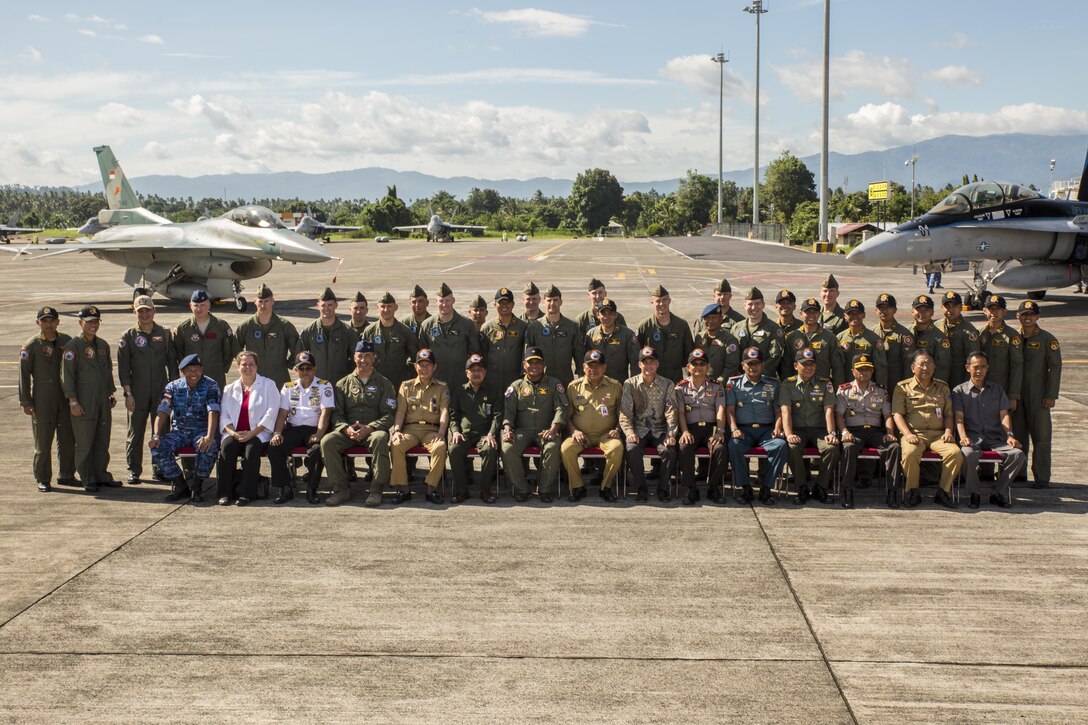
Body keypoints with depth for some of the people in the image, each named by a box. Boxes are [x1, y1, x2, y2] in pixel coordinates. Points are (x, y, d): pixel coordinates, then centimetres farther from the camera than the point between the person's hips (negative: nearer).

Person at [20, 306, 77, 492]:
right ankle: (43, 480, 8)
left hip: (66, 398, 4)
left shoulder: (67, 341, 8)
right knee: (43, 441, -1)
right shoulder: (31, 345, -3)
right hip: (42, 399, -4)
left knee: (68, 439, 8)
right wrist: (25, 401, -8)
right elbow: (24, 374, -4)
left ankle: (66, 475, 21)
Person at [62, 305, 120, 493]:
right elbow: (66, 375, -11)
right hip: (83, 403, -6)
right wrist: (73, 401, -15)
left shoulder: (103, 345, 13)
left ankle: (101, 475, 21)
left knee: (103, 441, 11)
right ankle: (87, 480, 6)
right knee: (84, 443, -1)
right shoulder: (73, 346, -7)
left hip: (103, 400, 6)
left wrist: (111, 393, 18)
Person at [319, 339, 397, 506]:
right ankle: (341, 489, -22)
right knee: (327, 441, -28)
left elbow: (389, 415, 3)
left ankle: (376, 490, -31)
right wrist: (346, 428, -12)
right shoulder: (343, 383, 18)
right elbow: (337, 413, 10)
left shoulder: (384, 384, 12)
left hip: (374, 429, -2)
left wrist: (369, 428, -15)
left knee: (380, 439, -38)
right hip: (347, 431, 2)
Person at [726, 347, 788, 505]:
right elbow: (730, 409, 5)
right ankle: (745, 487, -20)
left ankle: (765, 488, -22)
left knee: (781, 446, -31)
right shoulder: (734, 383, 14)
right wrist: (734, 429, -12)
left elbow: (778, 410, 12)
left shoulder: (772, 384, 17)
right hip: (743, 429, -1)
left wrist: (777, 429, -6)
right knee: (733, 446, -35)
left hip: (766, 429, 1)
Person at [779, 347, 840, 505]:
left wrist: (831, 433, -15)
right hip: (797, 429, -1)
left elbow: (829, 410, 1)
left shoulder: (825, 384, 12)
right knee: (793, 448, -34)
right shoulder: (788, 384, 8)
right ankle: (802, 488, -18)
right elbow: (785, 410, -4)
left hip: (819, 429, 1)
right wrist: (789, 434, -20)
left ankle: (820, 487, -13)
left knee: (832, 447, -30)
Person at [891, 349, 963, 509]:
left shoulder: (942, 387, 20)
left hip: (938, 434, 3)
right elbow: (897, 413, 0)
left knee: (955, 452, -28)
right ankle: (912, 493, -16)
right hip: (914, 434, -3)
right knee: (910, 453, -36)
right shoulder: (903, 387, 9)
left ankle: (943, 492, -14)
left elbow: (949, 414, 18)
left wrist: (948, 432, -1)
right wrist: (907, 434, -16)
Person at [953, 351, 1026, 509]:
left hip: (995, 437, 3)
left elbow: (1004, 415, 10)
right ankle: (974, 494, -17)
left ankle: (997, 492, -11)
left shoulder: (997, 390, 22)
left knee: (1019, 455, -25)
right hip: (972, 437, -3)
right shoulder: (959, 391, 13)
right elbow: (959, 417, 0)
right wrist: (963, 437, -19)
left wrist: (1009, 435, -9)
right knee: (969, 454, -38)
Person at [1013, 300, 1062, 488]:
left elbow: (1055, 367, -4)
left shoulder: (1047, 339, -2)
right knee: (1017, 435, 7)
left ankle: (1041, 477, 2)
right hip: (1016, 395, 3)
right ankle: (1018, 473, 16)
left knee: (1041, 436, -1)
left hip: (1038, 395, -3)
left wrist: (1051, 395, -11)